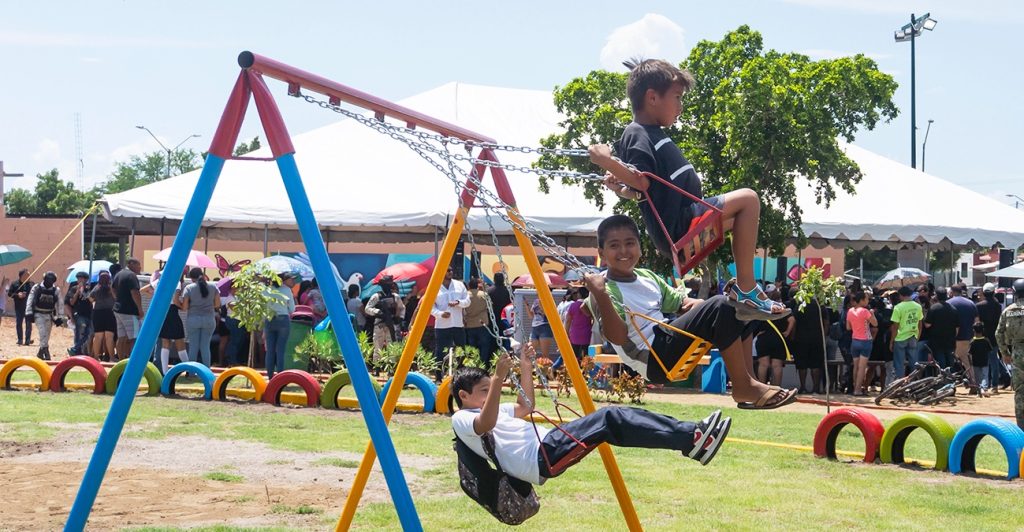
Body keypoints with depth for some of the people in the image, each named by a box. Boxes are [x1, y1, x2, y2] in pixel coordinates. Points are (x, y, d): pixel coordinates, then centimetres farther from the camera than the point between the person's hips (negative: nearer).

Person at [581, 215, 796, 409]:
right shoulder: (607, 290, -8)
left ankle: (747, 378, -1)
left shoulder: (648, 278, 17)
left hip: (670, 343, 9)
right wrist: (600, 295, -34)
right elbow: (618, 337, -21)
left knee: (738, 308, 11)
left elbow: (683, 304, 25)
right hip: (654, 361, -9)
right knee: (720, 308, -22)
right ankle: (744, 387, -14)